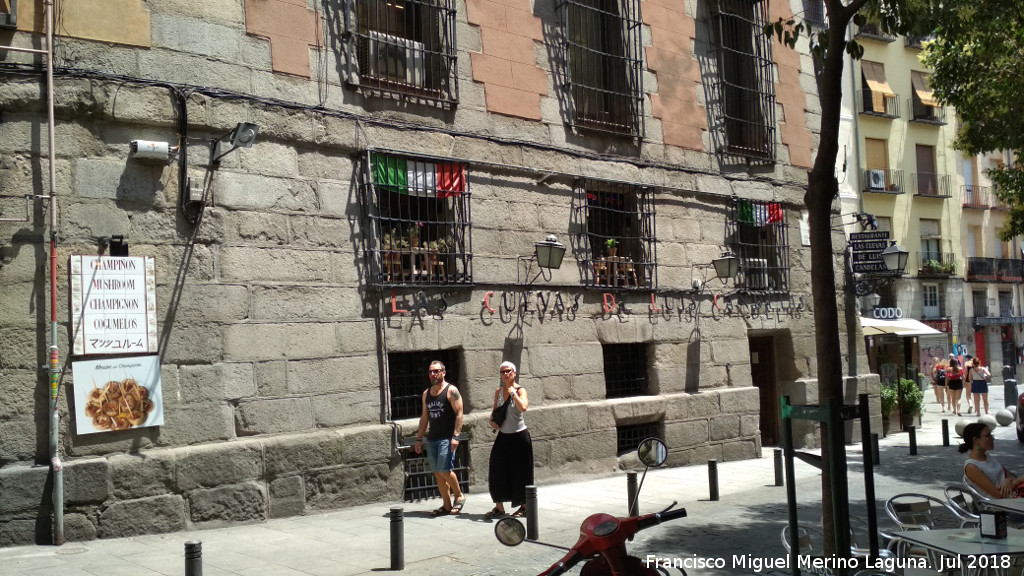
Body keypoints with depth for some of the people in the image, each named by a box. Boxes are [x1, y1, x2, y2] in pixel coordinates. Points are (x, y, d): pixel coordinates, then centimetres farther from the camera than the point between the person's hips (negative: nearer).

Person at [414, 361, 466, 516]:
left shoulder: (451, 391, -5)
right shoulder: (426, 394, 15)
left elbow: (459, 414, -10)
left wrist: (455, 436, -18)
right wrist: (419, 438, 15)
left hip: (446, 438, -7)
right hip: (432, 439, 7)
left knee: (444, 470, -15)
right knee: (437, 473, 6)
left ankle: (459, 496, 7)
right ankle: (446, 506, 12)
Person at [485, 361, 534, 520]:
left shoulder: (520, 390, -10)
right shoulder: (498, 391, 7)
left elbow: (524, 408, -30)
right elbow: (494, 410, 21)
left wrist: (513, 393, -22)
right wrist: (492, 421, 1)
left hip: (519, 436, -6)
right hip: (503, 436, 6)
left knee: (519, 472, 2)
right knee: (497, 472, 4)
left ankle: (524, 506, 17)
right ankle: (499, 507, 14)